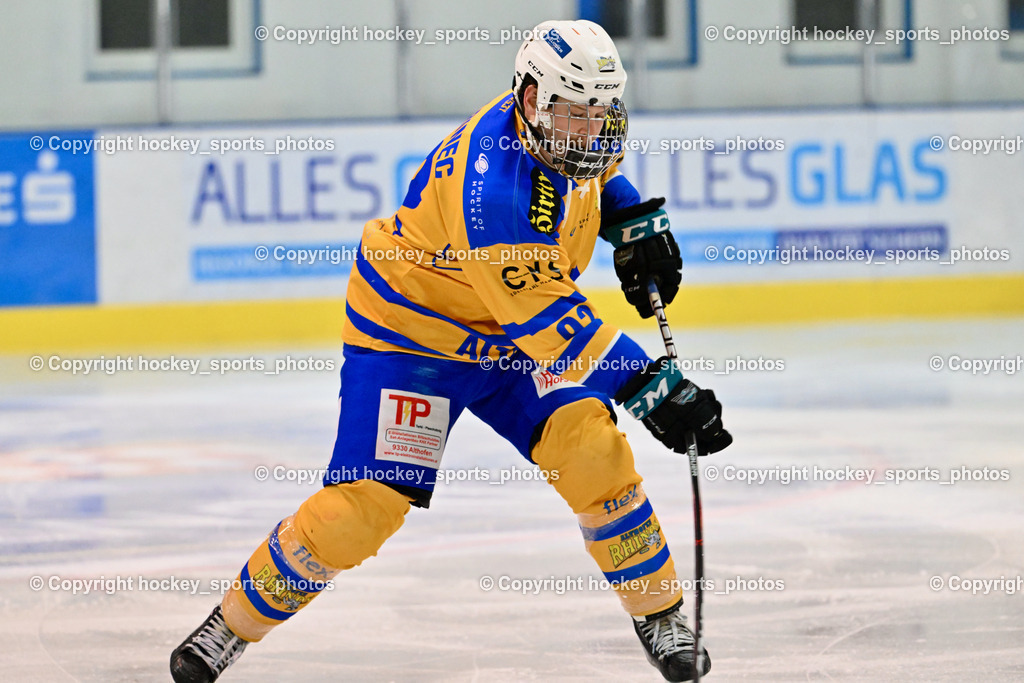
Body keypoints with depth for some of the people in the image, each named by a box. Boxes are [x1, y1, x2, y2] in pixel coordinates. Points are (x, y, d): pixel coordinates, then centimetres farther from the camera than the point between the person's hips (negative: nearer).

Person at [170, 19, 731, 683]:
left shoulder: (559, 124, -10)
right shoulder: (492, 186, -36)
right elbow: (548, 320, -37)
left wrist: (636, 224, 4)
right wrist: (653, 390, -39)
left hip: (509, 336, 7)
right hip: (410, 330, -7)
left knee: (590, 447, -15)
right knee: (371, 501, -14)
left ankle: (661, 615, 0)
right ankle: (231, 626, 5)